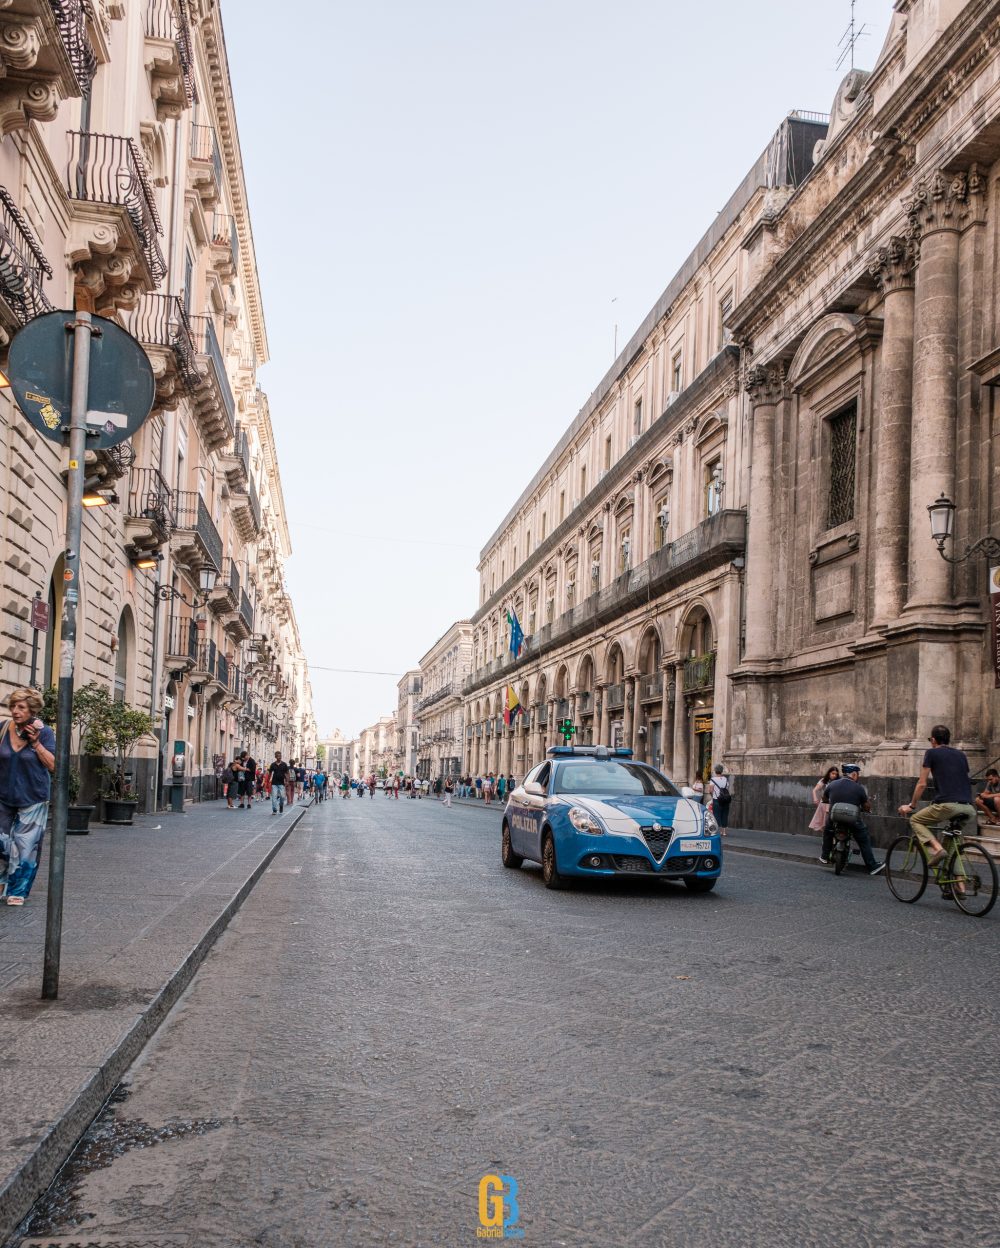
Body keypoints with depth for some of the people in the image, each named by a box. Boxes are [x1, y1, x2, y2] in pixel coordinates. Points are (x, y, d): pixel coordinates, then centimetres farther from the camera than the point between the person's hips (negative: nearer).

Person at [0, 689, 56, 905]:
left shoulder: (44, 732, -8)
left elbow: (52, 765, -10)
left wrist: (35, 742, -17)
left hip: (33, 799, -3)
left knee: (26, 846, -1)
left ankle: (18, 891, 10)